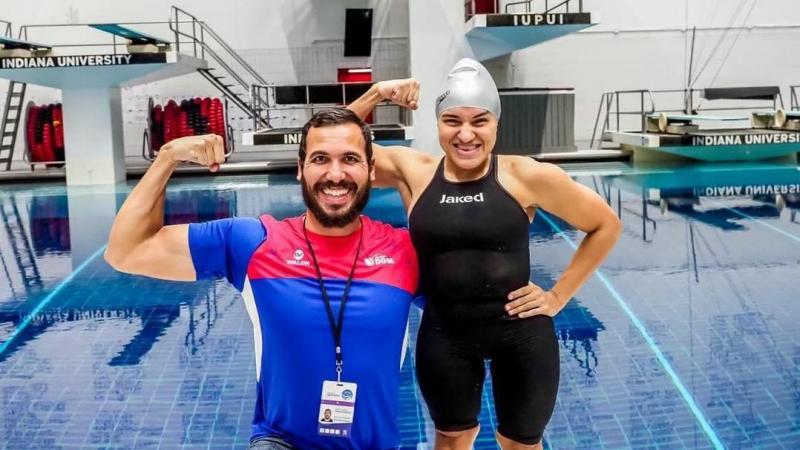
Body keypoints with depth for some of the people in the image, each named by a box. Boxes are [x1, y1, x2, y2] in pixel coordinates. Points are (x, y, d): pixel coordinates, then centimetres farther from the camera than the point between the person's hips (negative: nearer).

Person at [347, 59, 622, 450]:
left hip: (521, 332, -1)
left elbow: (606, 226, -1)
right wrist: (374, 95, -13)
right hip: (444, 334, 2)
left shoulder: (526, 176, -12)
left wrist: (559, 295, -2)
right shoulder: (411, 170, -6)